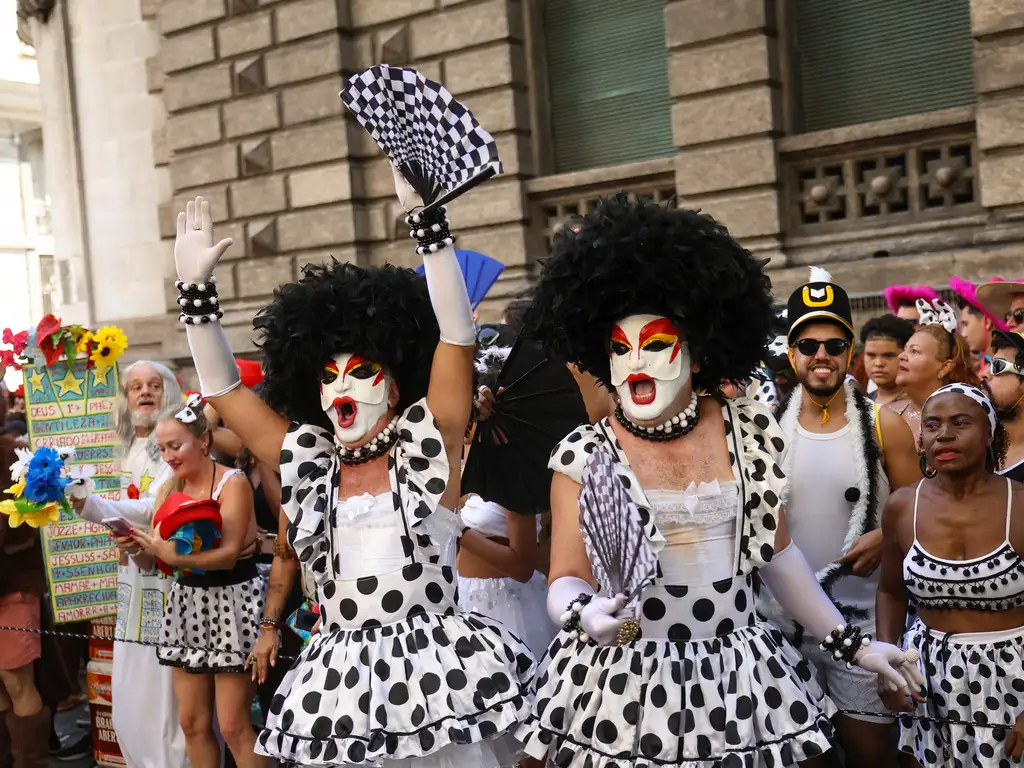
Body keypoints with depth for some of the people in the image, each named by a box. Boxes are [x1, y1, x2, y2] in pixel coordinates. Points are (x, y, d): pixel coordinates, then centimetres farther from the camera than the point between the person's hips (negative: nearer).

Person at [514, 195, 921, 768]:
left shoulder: (750, 434, -1)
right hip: (626, 687, -2)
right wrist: (585, 612, -27)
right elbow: (565, 581, -5)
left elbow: (777, 552, 9)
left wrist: (848, 642, 8)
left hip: (740, 677, 2)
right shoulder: (584, 456, -7)